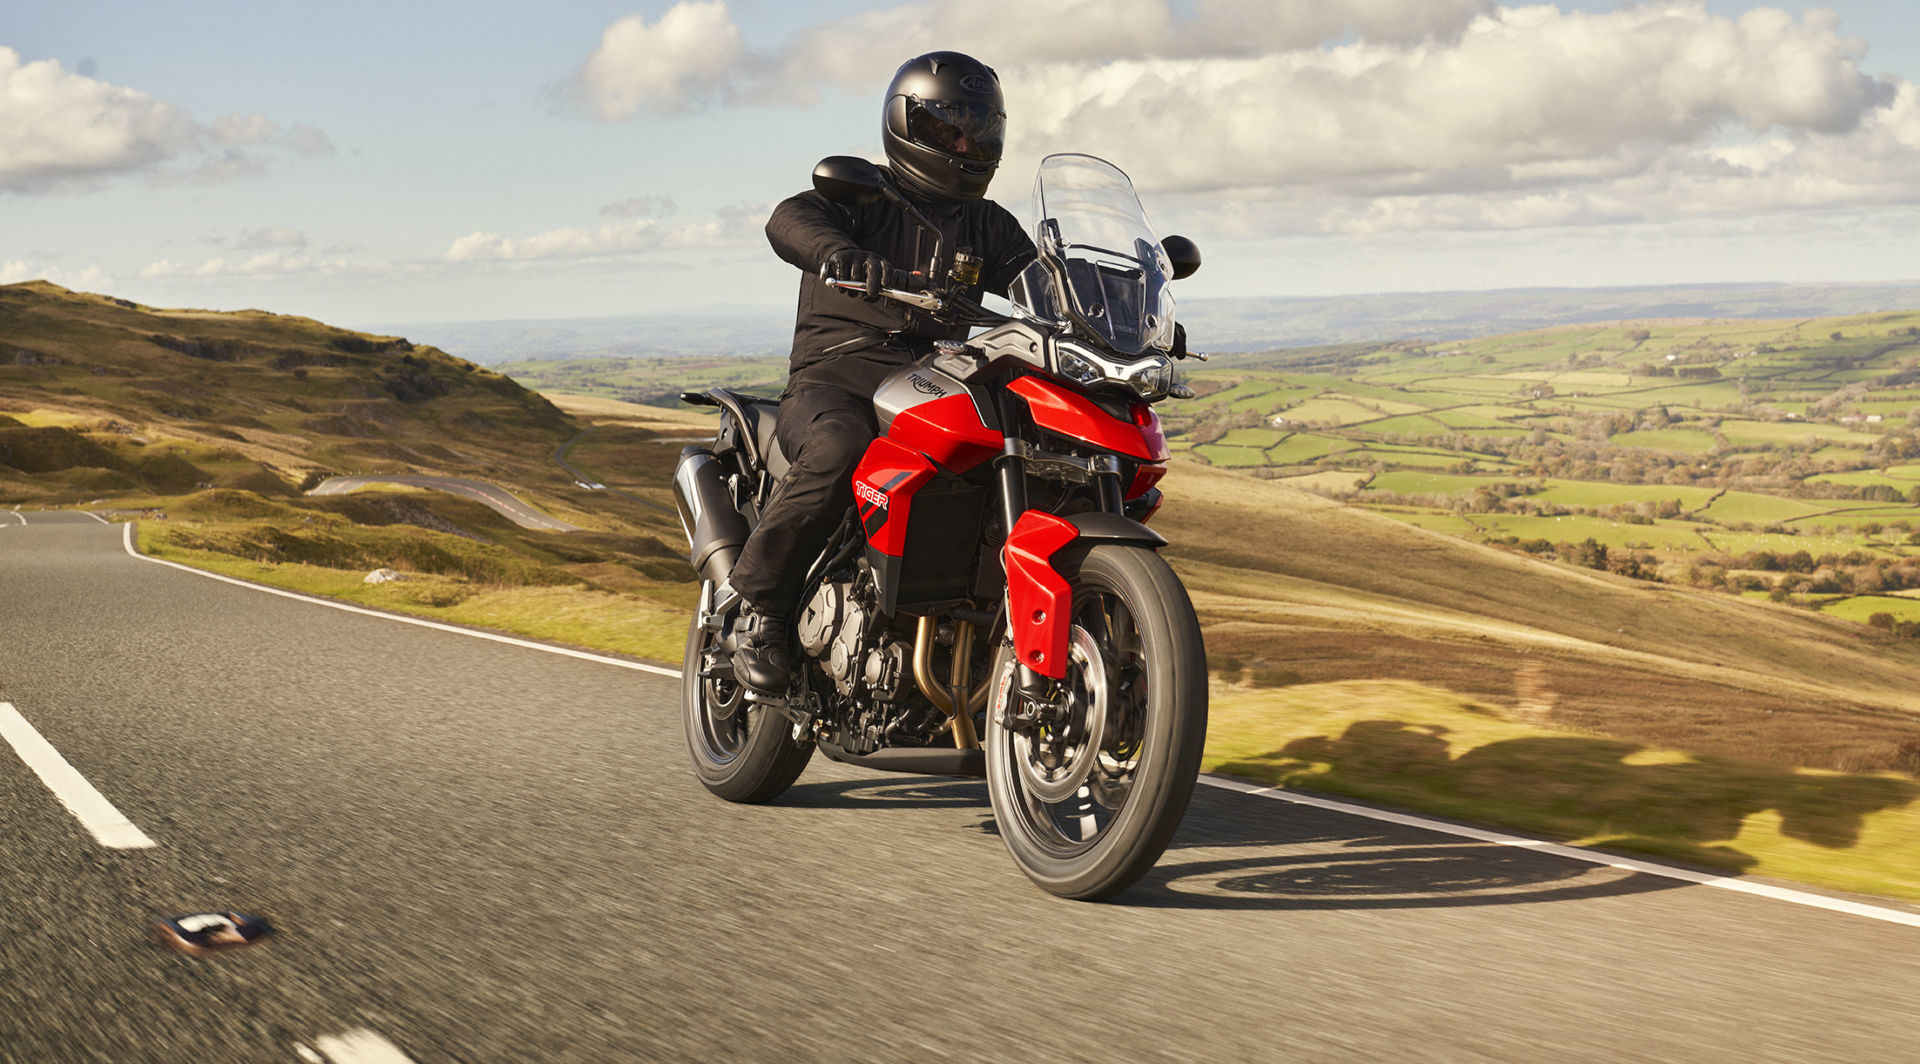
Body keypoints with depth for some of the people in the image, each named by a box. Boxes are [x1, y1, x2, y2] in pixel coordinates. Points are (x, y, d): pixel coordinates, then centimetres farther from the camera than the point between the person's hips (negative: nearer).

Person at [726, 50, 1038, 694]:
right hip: (836, 379, -5)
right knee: (840, 449, -37)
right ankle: (759, 606, -24)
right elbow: (790, 221, -15)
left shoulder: (985, 225, 22)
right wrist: (842, 253, -38)